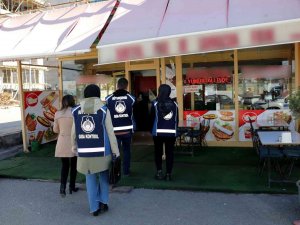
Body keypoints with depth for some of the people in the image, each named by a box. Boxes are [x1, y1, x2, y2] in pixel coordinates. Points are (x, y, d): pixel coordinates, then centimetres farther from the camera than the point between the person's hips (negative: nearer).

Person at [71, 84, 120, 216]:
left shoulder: (76, 111, 1)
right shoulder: (104, 110, -6)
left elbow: (74, 132, 7)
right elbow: (110, 133, -6)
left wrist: (74, 146, 24)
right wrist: (116, 152, 0)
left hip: (84, 152, 2)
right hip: (102, 151, -1)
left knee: (90, 178, 13)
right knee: (103, 176, 20)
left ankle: (94, 208, 19)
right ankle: (103, 202, 20)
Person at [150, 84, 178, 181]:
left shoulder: (155, 103, -6)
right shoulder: (174, 104, 3)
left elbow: (152, 118, 0)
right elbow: (177, 119, 7)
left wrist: (152, 130, 14)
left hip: (158, 132, -2)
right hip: (171, 132, 2)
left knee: (158, 152, 11)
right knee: (170, 153, 7)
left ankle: (159, 171, 5)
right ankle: (168, 174, 7)